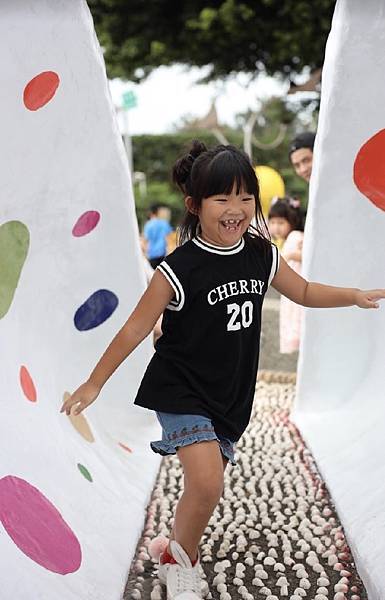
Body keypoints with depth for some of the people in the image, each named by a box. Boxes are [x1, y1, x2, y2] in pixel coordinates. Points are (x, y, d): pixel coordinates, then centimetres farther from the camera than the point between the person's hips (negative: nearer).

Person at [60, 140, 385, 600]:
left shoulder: (262, 255, -3)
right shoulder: (180, 268, -19)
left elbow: (304, 292, 15)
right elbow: (135, 329, -12)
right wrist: (94, 383, -7)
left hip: (231, 397, 6)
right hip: (182, 391, -5)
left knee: (204, 486, 14)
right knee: (207, 483, -20)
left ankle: (178, 558, 39)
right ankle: (181, 561, 8)